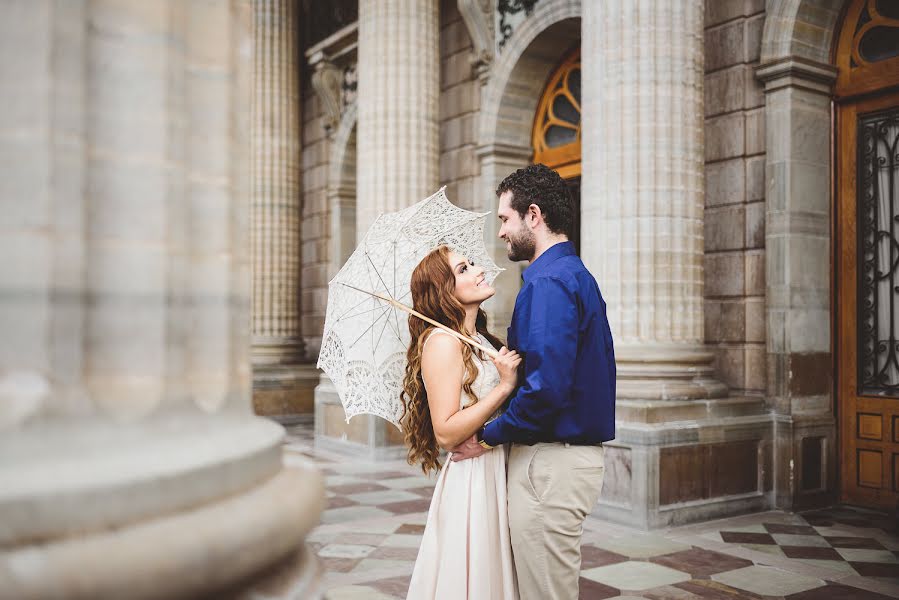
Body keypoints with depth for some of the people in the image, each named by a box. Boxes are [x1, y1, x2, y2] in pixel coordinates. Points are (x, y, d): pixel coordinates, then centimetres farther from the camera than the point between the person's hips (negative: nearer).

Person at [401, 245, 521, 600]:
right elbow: (446, 433, -21)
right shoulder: (442, 341, -15)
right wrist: (504, 387, -22)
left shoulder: (479, 338, 12)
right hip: (471, 480, -8)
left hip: (498, 475, 8)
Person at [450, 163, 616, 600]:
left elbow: (547, 387, -25)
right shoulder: (577, 275, 15)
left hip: (551, 464, -10)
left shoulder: (549, 281, -17)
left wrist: (489, 437, -14)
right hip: (578, 452, 10)